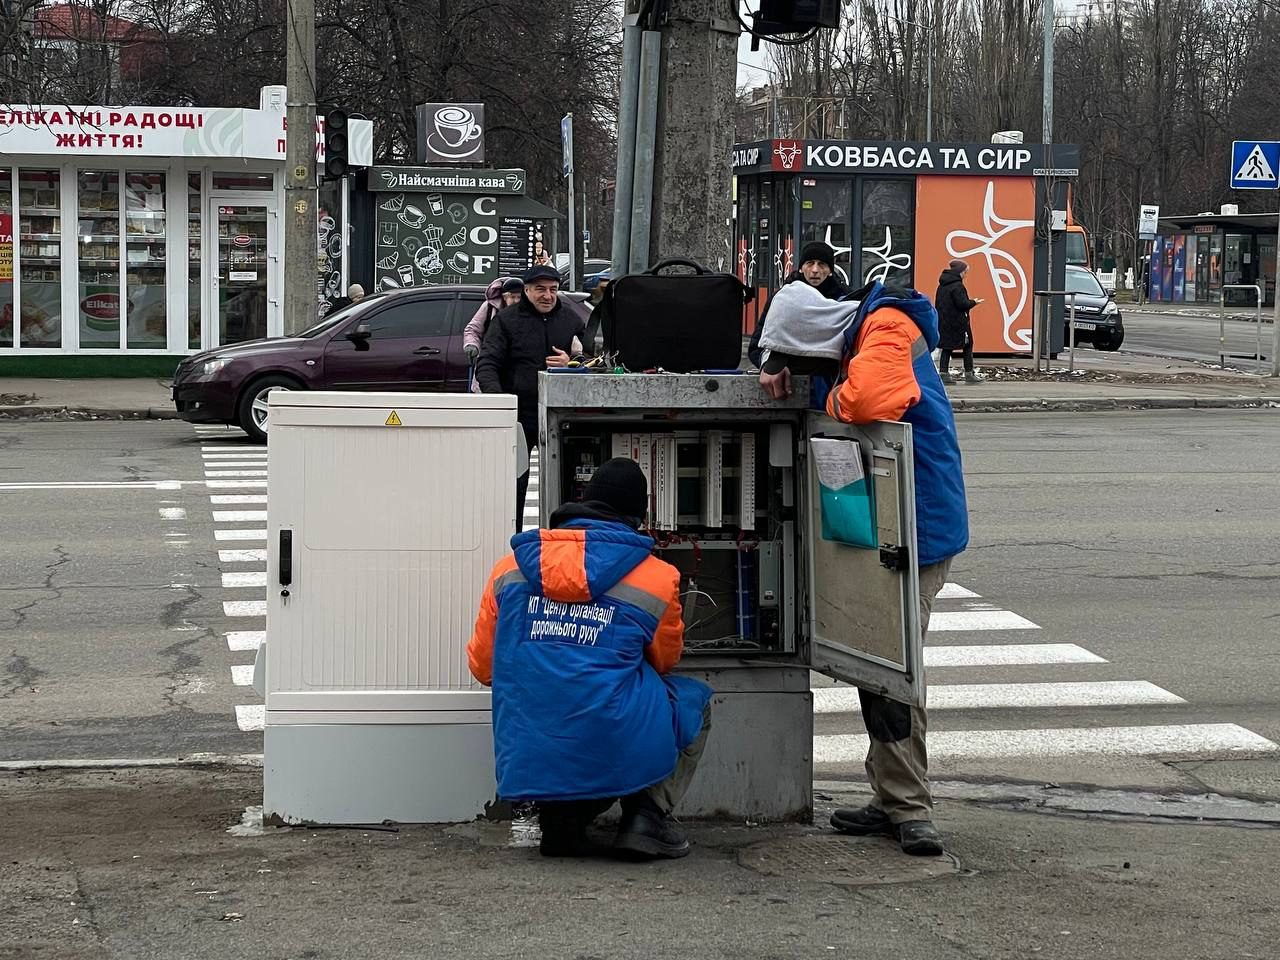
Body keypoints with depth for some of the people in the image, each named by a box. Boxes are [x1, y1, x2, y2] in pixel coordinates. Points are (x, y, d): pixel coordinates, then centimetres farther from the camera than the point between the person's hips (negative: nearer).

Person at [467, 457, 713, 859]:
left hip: (527, 764, 3)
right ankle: (648, 817, 10)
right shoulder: (658, 578, 1)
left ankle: (559, 816, 11)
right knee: (694, 698, 27)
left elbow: (482, 666, 16)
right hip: (618, 760, -3)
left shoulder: (510, 569, 8)